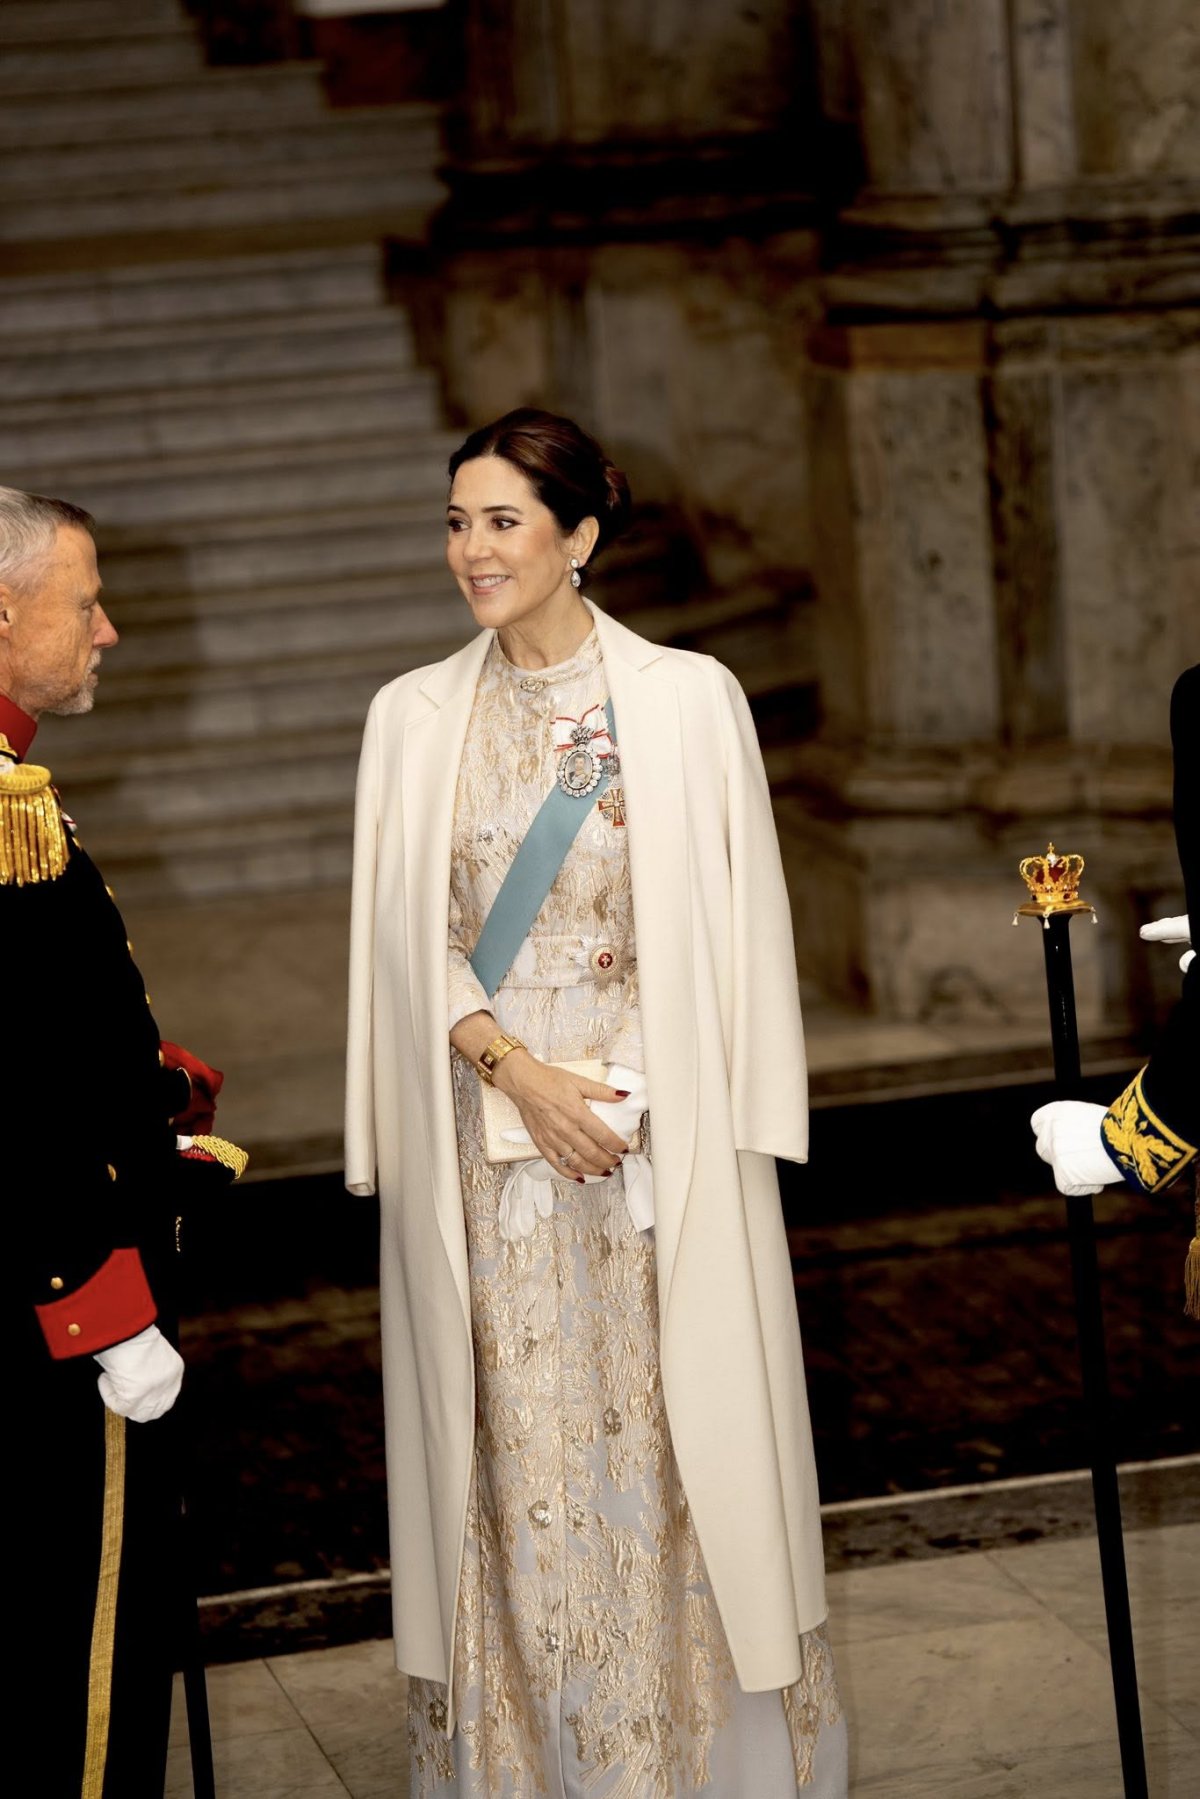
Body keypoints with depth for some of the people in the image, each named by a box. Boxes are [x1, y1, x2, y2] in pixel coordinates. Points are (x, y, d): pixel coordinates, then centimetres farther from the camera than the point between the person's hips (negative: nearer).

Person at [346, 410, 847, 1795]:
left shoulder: (689, 699, -1)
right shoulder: (415, 718, 6)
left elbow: (736, 930, 0)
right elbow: (407, 940, 3)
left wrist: (634, 1091, -10)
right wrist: (518, 1069, -11)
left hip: (661, 1144, -2)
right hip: (489, 1142, 2)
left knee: (671, 1438, 2)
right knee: (520, 1457, 4)